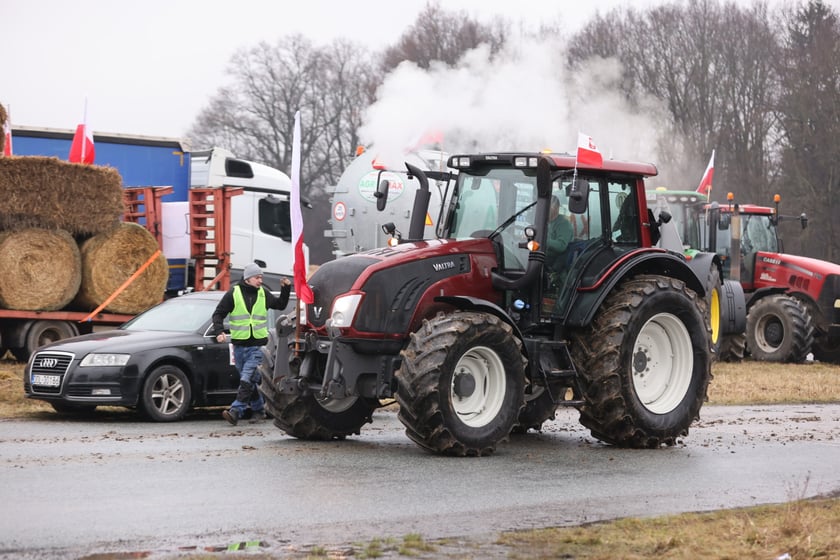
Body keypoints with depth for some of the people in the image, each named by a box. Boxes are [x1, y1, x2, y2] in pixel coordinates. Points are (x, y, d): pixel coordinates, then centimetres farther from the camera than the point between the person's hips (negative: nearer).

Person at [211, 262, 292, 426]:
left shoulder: (263, 293, 8)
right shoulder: (233, 293, 0)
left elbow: (280, 305, 25)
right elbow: (218, 314, 3)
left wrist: (286, 289, 12)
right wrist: (219, 331, -12)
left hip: (257, 346, -1)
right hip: (239, 345, 1)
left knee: (247, 380, -15)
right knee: (250, 381, 9)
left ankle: (236, 411, -20)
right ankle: (259, 410, 23)